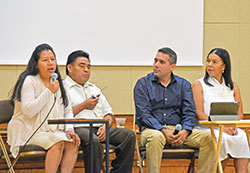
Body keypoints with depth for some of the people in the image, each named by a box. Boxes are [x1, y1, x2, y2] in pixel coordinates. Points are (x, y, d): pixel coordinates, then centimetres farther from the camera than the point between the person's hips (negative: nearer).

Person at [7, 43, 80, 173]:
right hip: (29, 132, -6)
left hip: (52, 131, 6)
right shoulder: (29, 81, -7)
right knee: (58, 142, -31)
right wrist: (48, 91, -19)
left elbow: (67, 110, 16)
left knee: (72, 143, -21)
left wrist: (69, 129, -2)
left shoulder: (58, 83, 14)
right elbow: (28, 111, -17)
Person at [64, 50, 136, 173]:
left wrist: (105, 126, 1)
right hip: (78, 128, -6)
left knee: (129, 135, -17)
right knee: (93, 140, -39)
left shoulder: (94, 89, 30)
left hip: (99, 128, 7)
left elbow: (108, 114, 25)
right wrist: (83, 105, -2)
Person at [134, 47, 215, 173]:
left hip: (179, 129, 3)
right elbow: (143, 114, -6)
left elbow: (189, 113, 6)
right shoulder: (143, 84, 5)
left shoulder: (183, 85, 14)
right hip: (153, 129, -3)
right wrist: (164, 131, -20)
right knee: (155, 137, -39)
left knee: (207, 137, -21)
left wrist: (185, 131, -16)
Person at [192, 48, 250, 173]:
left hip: (231, 128, 3)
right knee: (224, 139, -35)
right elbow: (199, 114, -3)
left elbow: (240, 114, 13)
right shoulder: (199, 85, 8)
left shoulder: (233, 87, 19)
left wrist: (234, 126, -11)